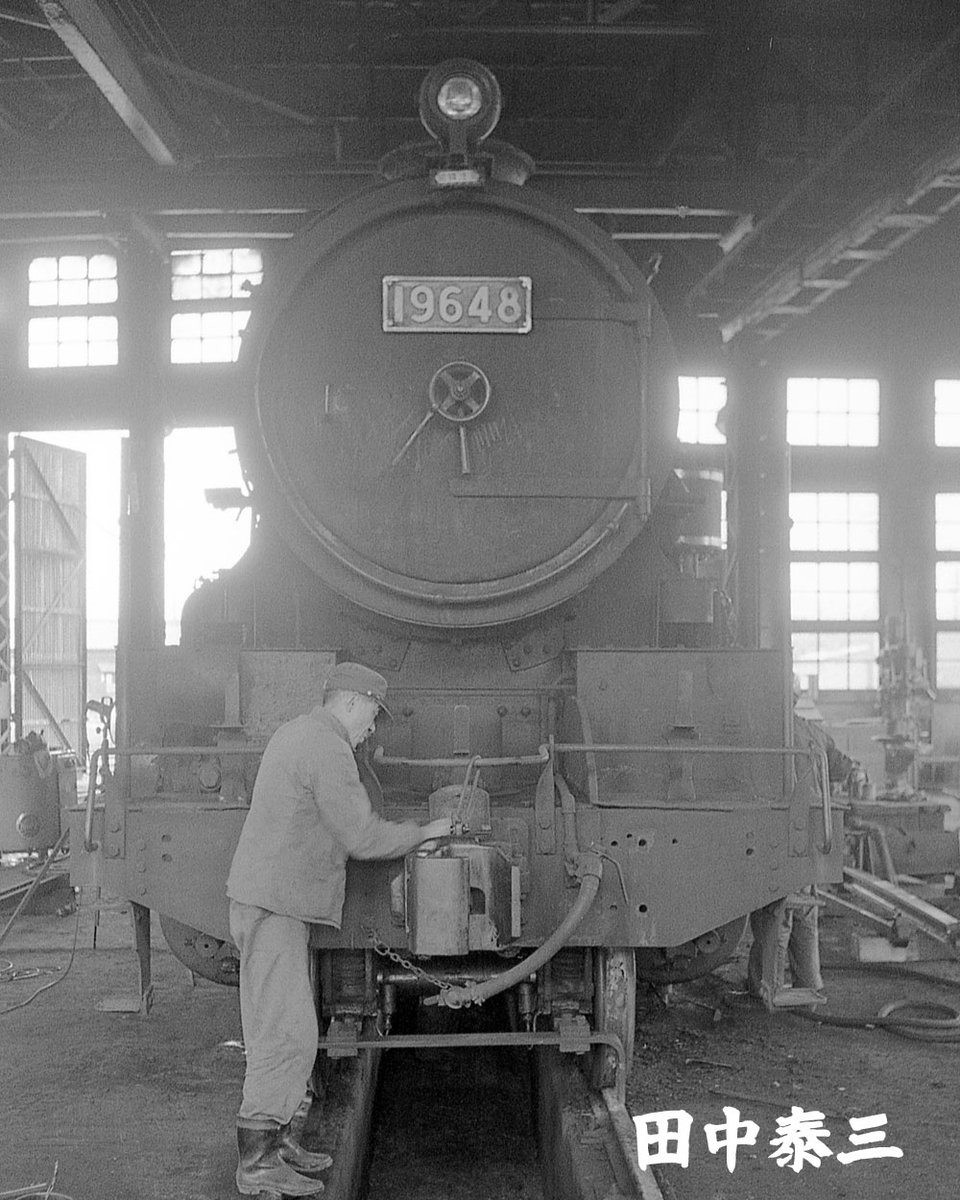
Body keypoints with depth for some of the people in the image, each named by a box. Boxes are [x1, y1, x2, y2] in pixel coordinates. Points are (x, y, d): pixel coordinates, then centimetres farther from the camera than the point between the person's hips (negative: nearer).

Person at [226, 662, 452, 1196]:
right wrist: (424, 832, -4)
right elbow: (362, 837, -18)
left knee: (282, 1028, 15)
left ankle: (276, 1137, 22)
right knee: (287, 1034, -9)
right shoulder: (326, 748, -16)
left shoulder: (296, 733, 17)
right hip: (274, 906, -11)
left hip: (272, 902, 11)